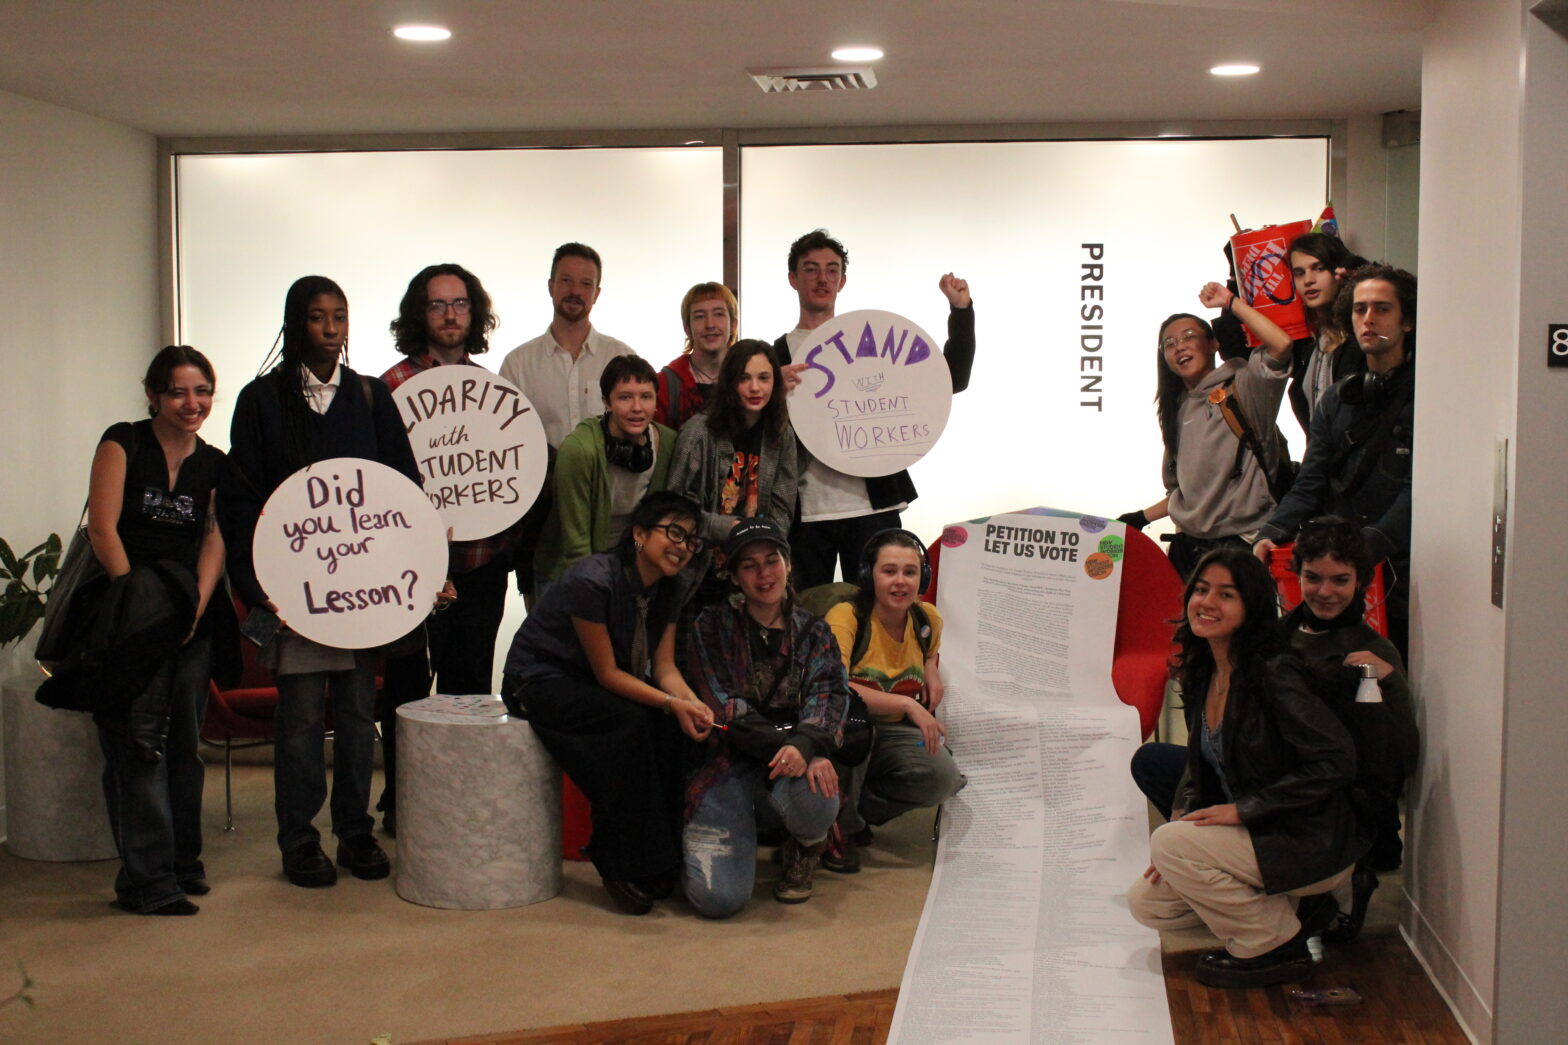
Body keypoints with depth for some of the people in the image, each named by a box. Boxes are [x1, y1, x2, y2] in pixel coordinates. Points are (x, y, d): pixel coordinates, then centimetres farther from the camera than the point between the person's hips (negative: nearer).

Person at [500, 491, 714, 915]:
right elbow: (606, 673, -23)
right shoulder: (592, 581, -27)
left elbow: (664, 666, -3)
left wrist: (692, 701, -24)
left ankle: (659, 859, -13)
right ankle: (621, 866, -22)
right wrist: (672, 703, -33)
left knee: (670, 726, -22)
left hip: (591, 685, 7)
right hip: (540, 680, -7)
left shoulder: (669, 589, -2)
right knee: (629, 723, -32)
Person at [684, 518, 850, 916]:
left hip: (794, 766, 2)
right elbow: (722, 705, -7)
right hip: (729, 763, -1)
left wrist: (804, 744, -28)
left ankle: (804, 851, 3)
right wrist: (783, 747, -22)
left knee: (815, 797, -37)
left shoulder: (813, 632, 12)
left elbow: (829, 693, -5)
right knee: (717, 898, -21)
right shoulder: (713, 625, 5)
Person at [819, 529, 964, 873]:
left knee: (942, 778, -25)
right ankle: (840, 823, -17)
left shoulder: (928, 619, -1)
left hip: (893, 732, 5)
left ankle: (858, 810, 1)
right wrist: (907, 705, -36)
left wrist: (931, 670, 1)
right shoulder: (846, 616, -20)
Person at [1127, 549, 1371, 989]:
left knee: (1168, 843, -23)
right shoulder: (1202, 673, 4)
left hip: (1312, 848, -9)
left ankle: (1277, 945, -5)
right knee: (1147, 903, 3)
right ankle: (1291, 907, 13)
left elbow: (1336, 762, -25)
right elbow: (1203, 770, 14)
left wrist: (1243, 809, -23)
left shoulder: (1273, 674, -21)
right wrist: (1184, 816, -5)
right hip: (1255, 835, 9)